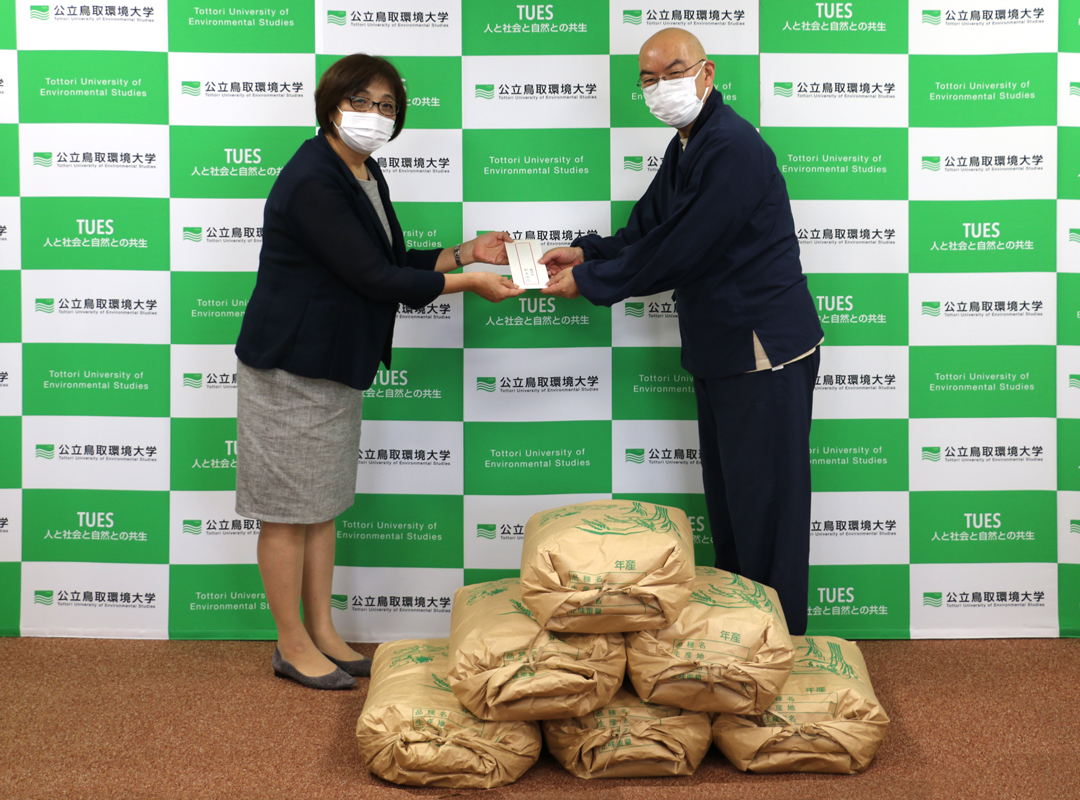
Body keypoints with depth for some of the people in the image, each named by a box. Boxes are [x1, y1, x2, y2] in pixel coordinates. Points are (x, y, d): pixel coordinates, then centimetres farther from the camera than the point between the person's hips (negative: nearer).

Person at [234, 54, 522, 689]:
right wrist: (469, 283, -18)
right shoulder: (311, 181, -21)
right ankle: (293, 646, 16)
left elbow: (393, 263, 15)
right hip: (290, 368, -9)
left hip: (336, 366, 9)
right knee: (289, 509, 3)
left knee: (323, 504, 15)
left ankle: (323, 634, 26)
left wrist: (466, 252, 6)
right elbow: (374, 278, -23)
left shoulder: (365, 174, 10)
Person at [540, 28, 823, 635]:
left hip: (765, 348, -10)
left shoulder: (732, 148, -20)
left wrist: (589, 281, -13)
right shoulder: (686, 147, 14)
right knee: (726, 498, 17)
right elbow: (647, 229, 19)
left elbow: (676, 253, -23)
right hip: (719, 350, 10)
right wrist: (587, 253, 2)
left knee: (764, 502, -2)